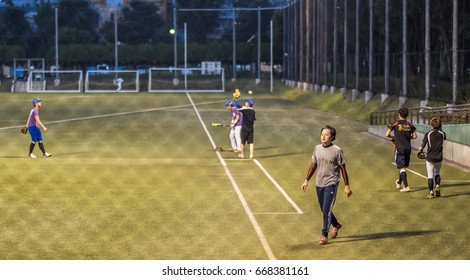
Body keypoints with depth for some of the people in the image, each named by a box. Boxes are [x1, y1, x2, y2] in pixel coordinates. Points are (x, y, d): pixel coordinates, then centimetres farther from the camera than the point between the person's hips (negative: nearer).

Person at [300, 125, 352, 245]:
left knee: (327, 210, -11)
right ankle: (336, 225, 40)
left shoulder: (337, 151, -10)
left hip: (331, 183, -6)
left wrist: (347, 186, -5)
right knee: (324, 210, 15)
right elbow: (313, 165, 16)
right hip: (319, 183, 6)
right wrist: (306, 180, 15)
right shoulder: (317, 148, 4)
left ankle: (324, 235, -3)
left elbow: (343, 169, -5)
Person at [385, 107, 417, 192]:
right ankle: (399, 183, 37)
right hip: (408, 148, 4)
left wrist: (393, 137, 10)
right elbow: (414, 136, 5)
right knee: (403, 166, 19)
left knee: (402, 167, -5)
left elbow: (387, 134, -9)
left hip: (399, 148, -4)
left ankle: (406, 186, -14)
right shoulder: (410, 124, 2)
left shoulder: (395, 124, -9)